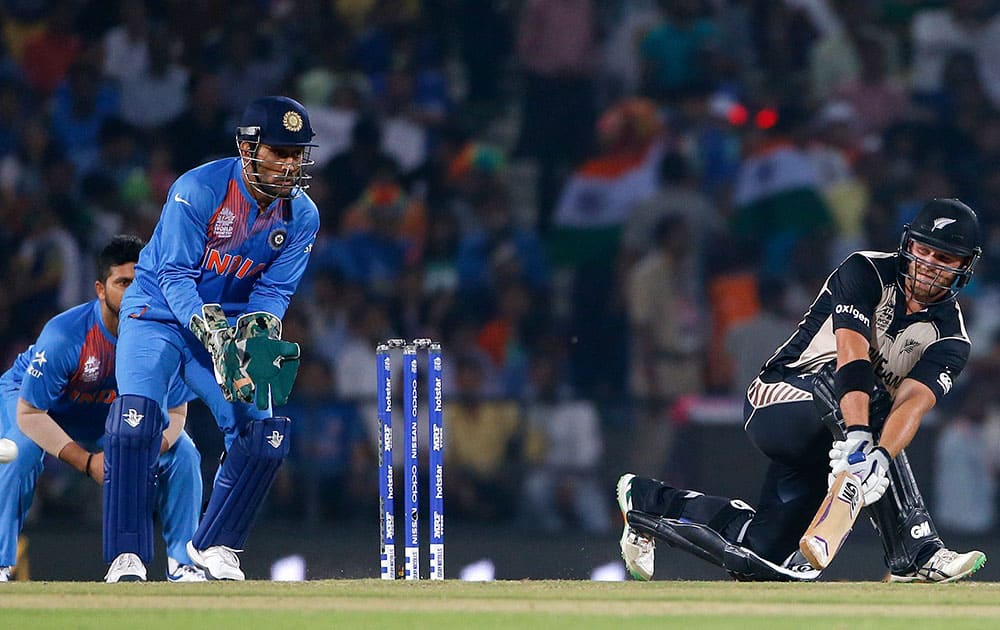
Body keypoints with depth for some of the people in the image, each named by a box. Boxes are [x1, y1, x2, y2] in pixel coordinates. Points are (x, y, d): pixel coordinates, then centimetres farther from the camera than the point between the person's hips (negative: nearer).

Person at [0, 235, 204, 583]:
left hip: (114, 409, 4)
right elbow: (29, 414, -31)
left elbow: (175, 411, -14)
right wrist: (87, 461, -38)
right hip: (32, 397, -4)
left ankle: (182, 562, 0)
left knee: (183, 454, -12)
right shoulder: (63, 335, -38)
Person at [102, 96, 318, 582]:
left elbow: (274, 289, -3)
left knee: (263, 430, -8)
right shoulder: (198, 190, -22)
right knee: (135, 415, -25)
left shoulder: (302, 216, -6)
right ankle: (126, 555, -19)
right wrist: (214, 335, -37)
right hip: (160, 316, -5)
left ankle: (213, 545, 12)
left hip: (230, 324, 5)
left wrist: (258, 333, -25)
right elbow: (175, 275, -24)